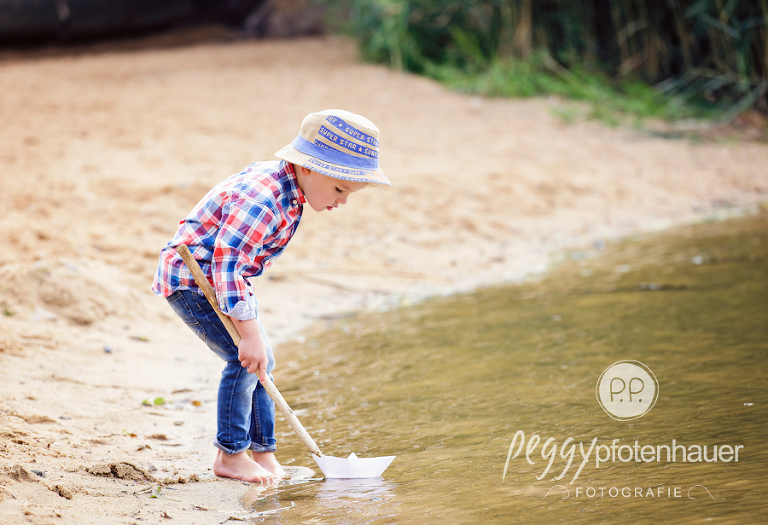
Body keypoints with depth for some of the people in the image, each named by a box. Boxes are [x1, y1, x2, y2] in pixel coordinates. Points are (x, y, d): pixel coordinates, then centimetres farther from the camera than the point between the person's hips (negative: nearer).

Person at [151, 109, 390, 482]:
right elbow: (226, 266, -35)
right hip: (191, 279, -10)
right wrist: (250, 335, -35)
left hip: (224, 279, 10)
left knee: (262, 361, 9)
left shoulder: (287, 188, -1)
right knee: (246, 359, -15)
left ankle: (262, 452, 19)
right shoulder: (262, 201, -32)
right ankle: (230, 456, -3)